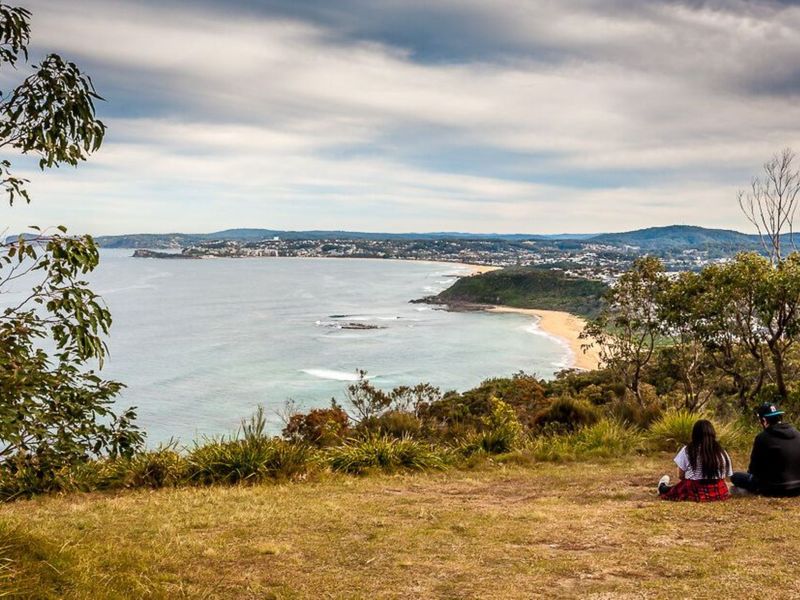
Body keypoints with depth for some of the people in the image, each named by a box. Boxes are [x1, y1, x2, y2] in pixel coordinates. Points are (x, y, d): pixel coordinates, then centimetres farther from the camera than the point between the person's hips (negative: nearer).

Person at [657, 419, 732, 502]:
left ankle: (663, 488, 56)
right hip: (719, 494, 4)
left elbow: (681, 476, -2)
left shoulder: (686, 451, -8)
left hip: (694, 492, -4)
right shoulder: (721, 453, -2)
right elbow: (724, 475, 3)